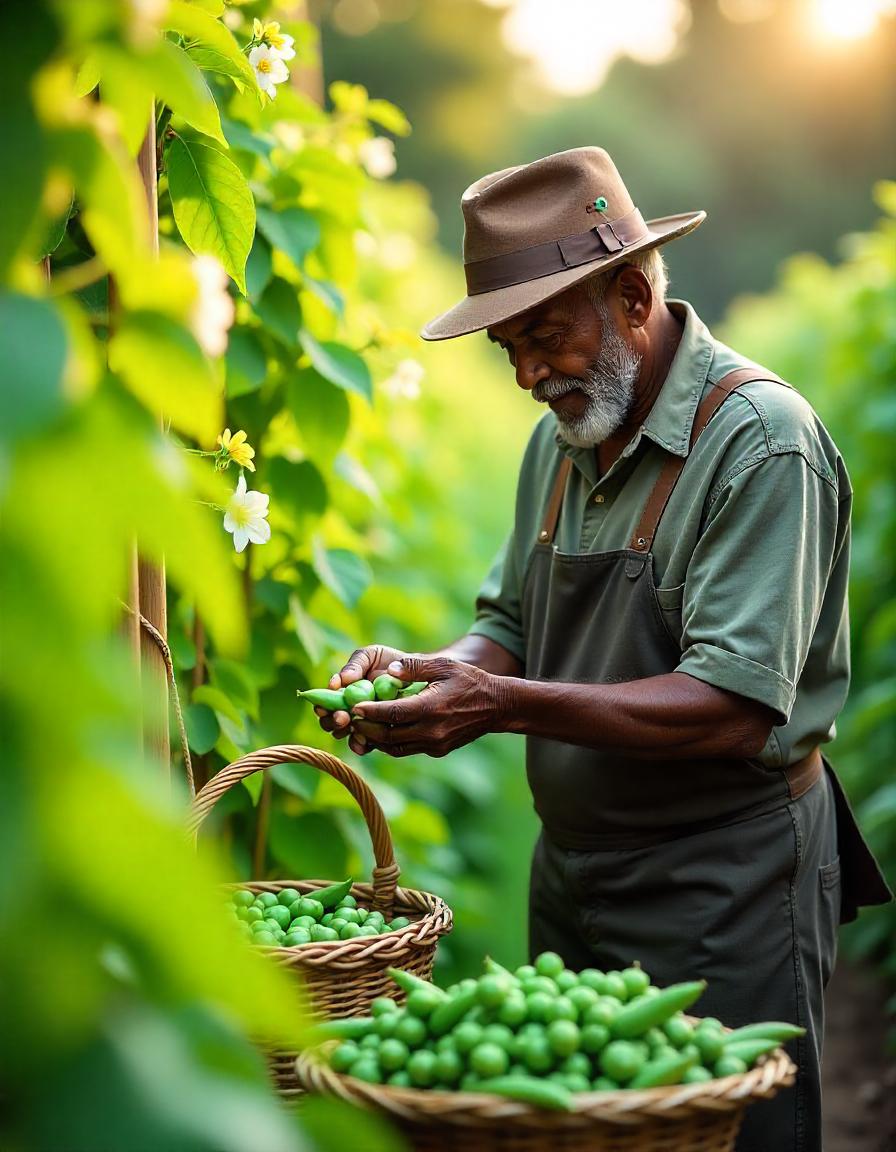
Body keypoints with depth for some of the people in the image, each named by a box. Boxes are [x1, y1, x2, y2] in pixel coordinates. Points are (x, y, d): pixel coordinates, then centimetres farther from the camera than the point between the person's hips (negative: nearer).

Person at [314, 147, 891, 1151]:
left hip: (725, 890, -7)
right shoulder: (562, 436, 7)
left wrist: (502, 705, -30)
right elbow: (511, 626, 14)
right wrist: (427, 670, -8)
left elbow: (735, 711, -25)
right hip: (572, 873, 8)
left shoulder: (761, 439, -18)